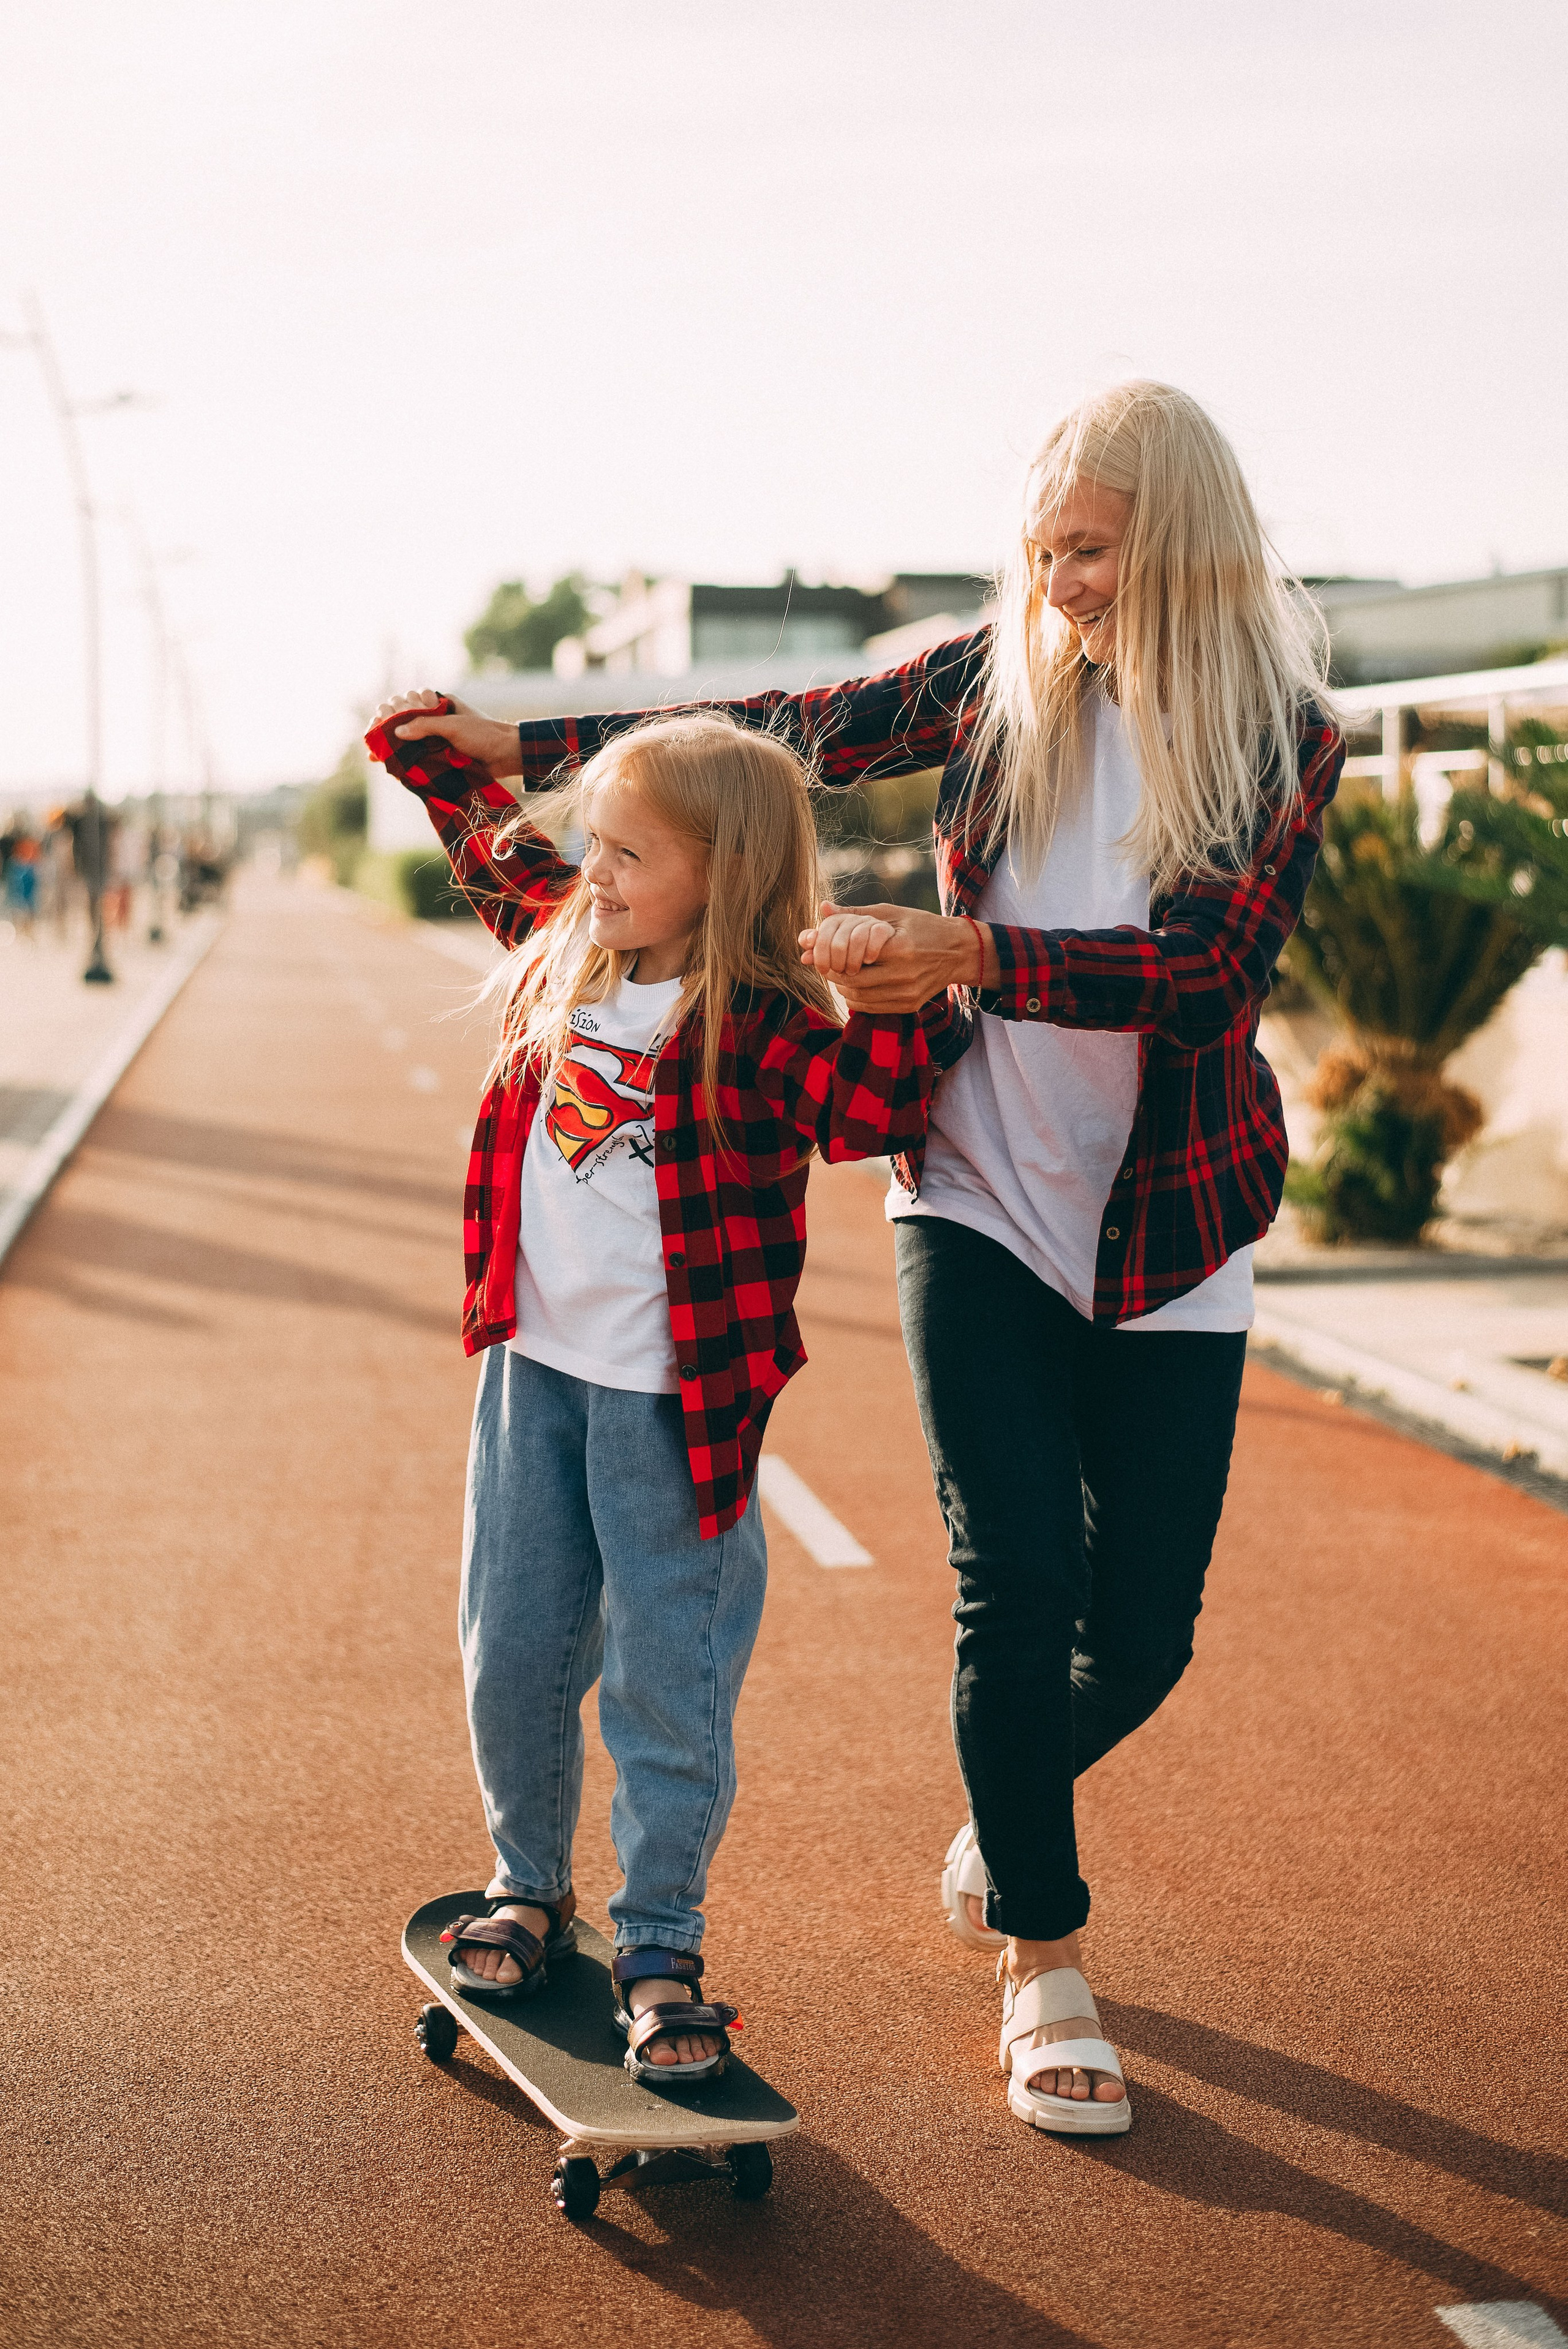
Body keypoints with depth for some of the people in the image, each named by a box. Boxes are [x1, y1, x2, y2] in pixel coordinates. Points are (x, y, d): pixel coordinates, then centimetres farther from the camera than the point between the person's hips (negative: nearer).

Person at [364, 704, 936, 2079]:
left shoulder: (762, 1025, -13)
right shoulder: (563, 952, 6)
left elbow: (883, 1110, -26)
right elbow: (496, 845, 26)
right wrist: (432, 749, 27)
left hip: (669, 1398, -6)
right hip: (534, 1371, 6)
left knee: (669, 1684, 2)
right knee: (512, 1658, 14)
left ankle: (661, 1953, 15)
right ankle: (530, 1889, 34)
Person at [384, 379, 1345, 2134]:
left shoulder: (1280, 734, -6)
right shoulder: (1000, 681, 0)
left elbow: (1210, 963, -19)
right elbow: (775, 731, 4)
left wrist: (964, 955, -29)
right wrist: (524, 743, 1)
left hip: (1167, 1242, 0)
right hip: (976, 1202, 0)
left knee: (1142, 1630, 3)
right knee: (1018, 1575, -11)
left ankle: (1005, 1822, 37)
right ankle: (1039, 1960, 10)